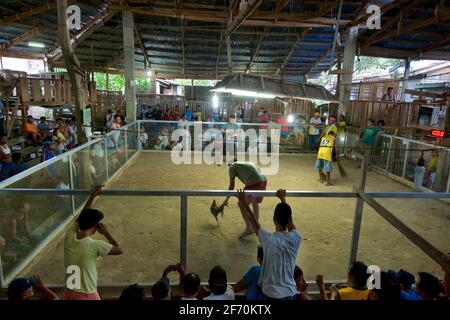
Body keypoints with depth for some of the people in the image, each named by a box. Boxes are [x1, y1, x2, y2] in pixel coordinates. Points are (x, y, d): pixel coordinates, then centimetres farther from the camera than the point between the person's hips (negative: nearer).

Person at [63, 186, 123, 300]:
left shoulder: (69, 237, -9)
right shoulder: (95, 245, -24)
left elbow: (80, 217, 9)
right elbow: (119, 250, -8)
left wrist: (92, 196, 15)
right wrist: (107, 234, 1)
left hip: (69, 294, 5)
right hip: (87, 296, -5)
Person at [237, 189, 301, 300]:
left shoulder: (269, 240, -22)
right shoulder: (296, 238, -12)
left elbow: (253, 221, -7)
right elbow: (290, 221, 8)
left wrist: (244, 203, 7)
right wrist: (283, 199, 20)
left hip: (272, 294, -4)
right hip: (291, 293, 4)